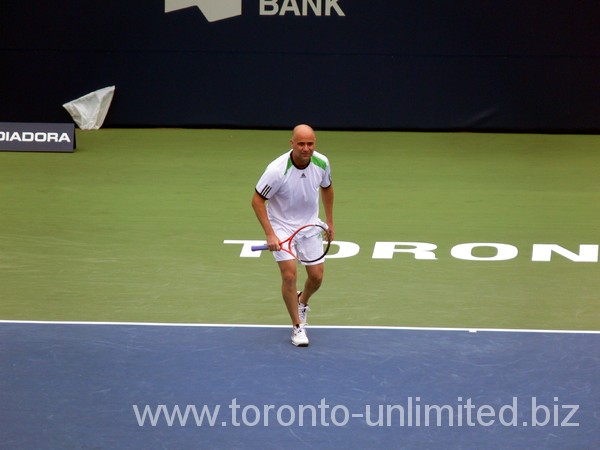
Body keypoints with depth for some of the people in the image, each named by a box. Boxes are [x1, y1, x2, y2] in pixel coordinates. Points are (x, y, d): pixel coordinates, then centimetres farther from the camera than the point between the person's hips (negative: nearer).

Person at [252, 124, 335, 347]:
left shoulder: (322, 163, -15)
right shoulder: (277, 170, -29)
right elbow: (257, 201, -19)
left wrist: (329, 221, 12)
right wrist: (270, 234, -24)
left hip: (310, 225, 4)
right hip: (282, 226, -4)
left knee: (316, 276, 5)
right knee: (289, 275, -15)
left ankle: (302, 301, 40)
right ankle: (297, 326, 1)